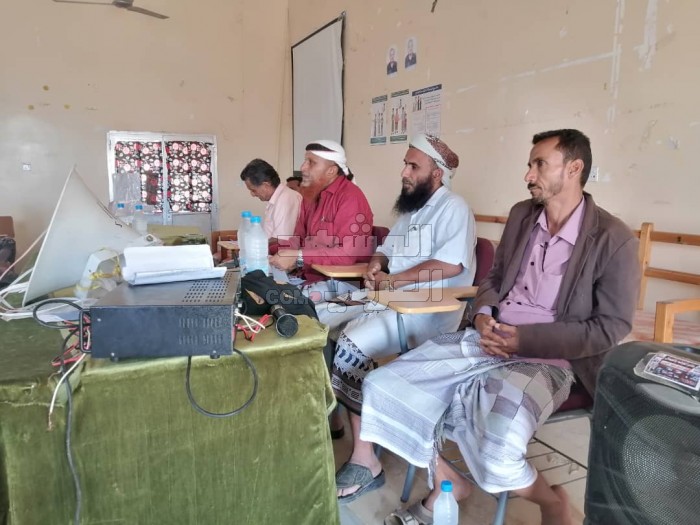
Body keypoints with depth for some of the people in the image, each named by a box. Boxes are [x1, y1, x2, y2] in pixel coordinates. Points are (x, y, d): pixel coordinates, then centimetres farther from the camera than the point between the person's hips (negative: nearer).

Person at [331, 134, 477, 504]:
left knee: (351, 343, -29)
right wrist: (375, 266, -2)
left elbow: (452, 264, -23)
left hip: (429, 311, -9)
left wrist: (393, 280, -19)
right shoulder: (410, 209, 21)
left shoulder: (453, 208, -8)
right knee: (318, 318, -5)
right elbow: (386, 250, 23)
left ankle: (364, 462, -18)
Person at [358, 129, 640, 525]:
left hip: (546, 360, -5)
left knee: (495, 456, -33)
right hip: (486, 341, 6)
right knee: (382, 388, -8)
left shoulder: (614, 239, -8)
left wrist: (526, 339, -18)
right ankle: (445, 481, 14)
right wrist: (483, 313, -4)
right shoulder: (521, 215, 10)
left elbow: (611, 328, -9)